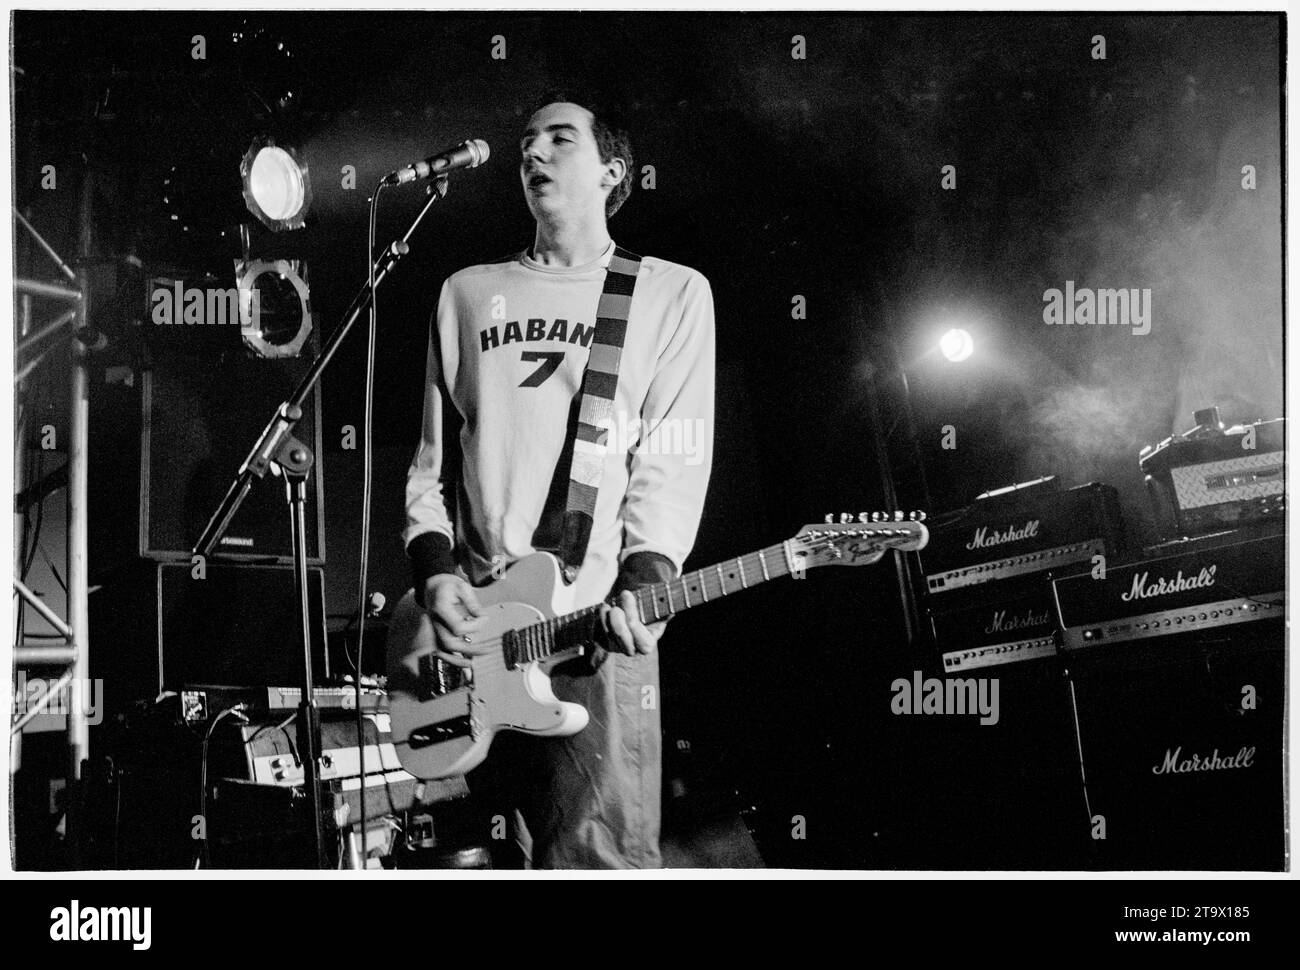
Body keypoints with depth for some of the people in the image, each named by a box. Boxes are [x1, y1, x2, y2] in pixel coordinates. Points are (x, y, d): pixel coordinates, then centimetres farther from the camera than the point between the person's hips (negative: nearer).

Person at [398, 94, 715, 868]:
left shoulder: (672, 293, 8)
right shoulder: (468, 293, 19)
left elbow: (675, 462, -1)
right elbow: (429, 455, 15)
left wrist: (643, 582, -16)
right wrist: (433, 568, 0)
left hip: (598, 628, -3)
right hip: (471, 628, 4)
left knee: (601, 854, -10)